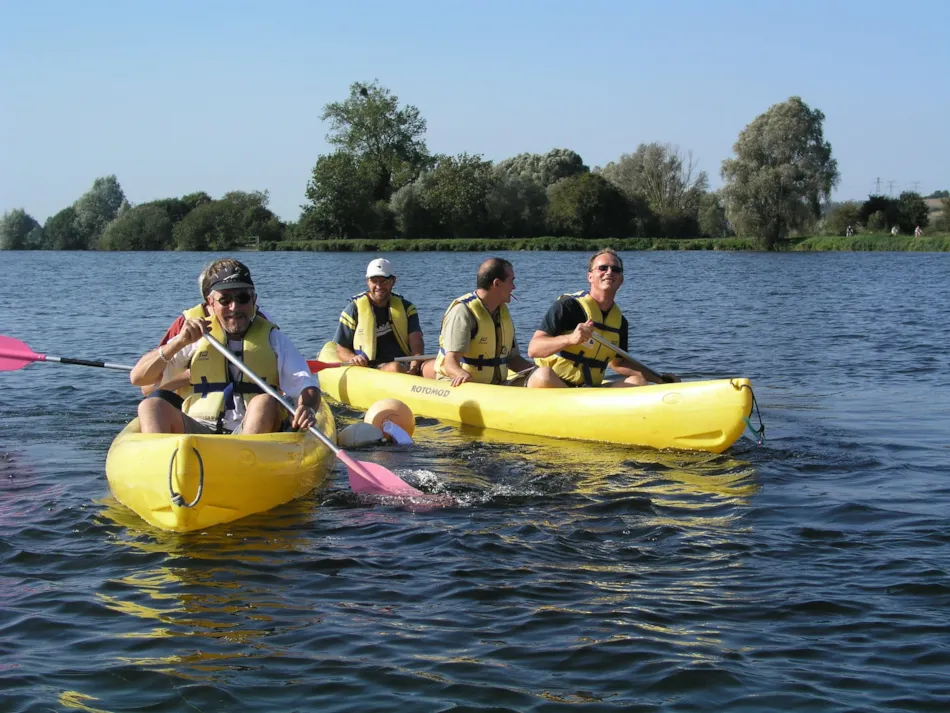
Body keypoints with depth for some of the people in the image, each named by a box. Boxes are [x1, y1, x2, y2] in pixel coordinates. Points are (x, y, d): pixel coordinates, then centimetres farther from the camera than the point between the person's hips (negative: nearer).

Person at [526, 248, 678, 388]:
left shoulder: (620, 321, 11)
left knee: (638, 382, -10)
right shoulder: (568, 306, -9)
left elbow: (618, 362, 28)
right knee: (543, 375, -38)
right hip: (550, 387, -6)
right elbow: (533, 349, -18)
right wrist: (570, 339, -34)